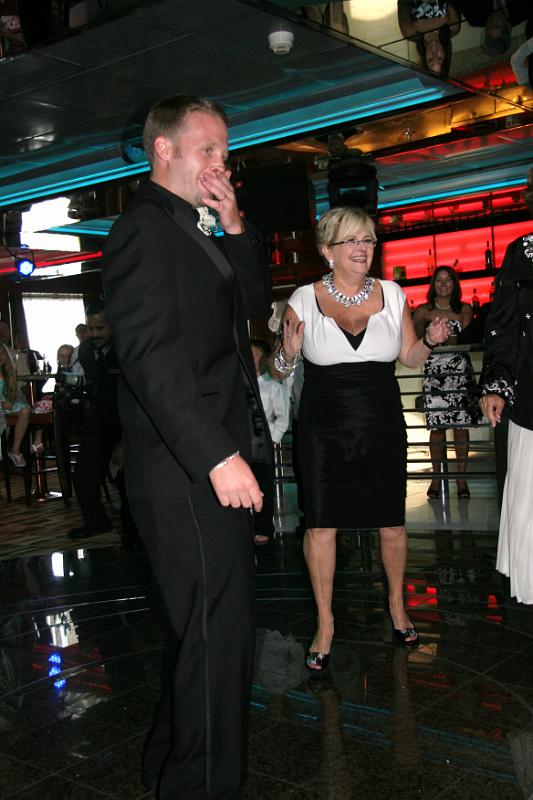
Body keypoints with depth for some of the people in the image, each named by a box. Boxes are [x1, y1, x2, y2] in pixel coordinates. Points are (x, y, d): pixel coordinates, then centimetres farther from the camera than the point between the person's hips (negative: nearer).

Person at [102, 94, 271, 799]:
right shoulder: (144, 228, -11)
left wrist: (236, 230, 6)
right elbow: (151, 356, -21)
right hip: (188, 474, -10)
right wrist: (216, 456, -25)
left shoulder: (197, 232, 19)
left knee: (209, 628, 18)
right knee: (218, 631, -2)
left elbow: (254, 305, 20)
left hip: (216, 464, 10)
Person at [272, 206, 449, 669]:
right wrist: (289, 354, -20)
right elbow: (278, 370, 2)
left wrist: (431, 341, -8)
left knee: (392, 522, 8)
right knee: (320, 525, -1)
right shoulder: (304, 300, -4)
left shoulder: (393, 295, 3)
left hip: (383, 427, 2)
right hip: (323, 431, -2)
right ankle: (325, 622, 16)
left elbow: (410, 357, 12)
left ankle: (397, 604, 33)